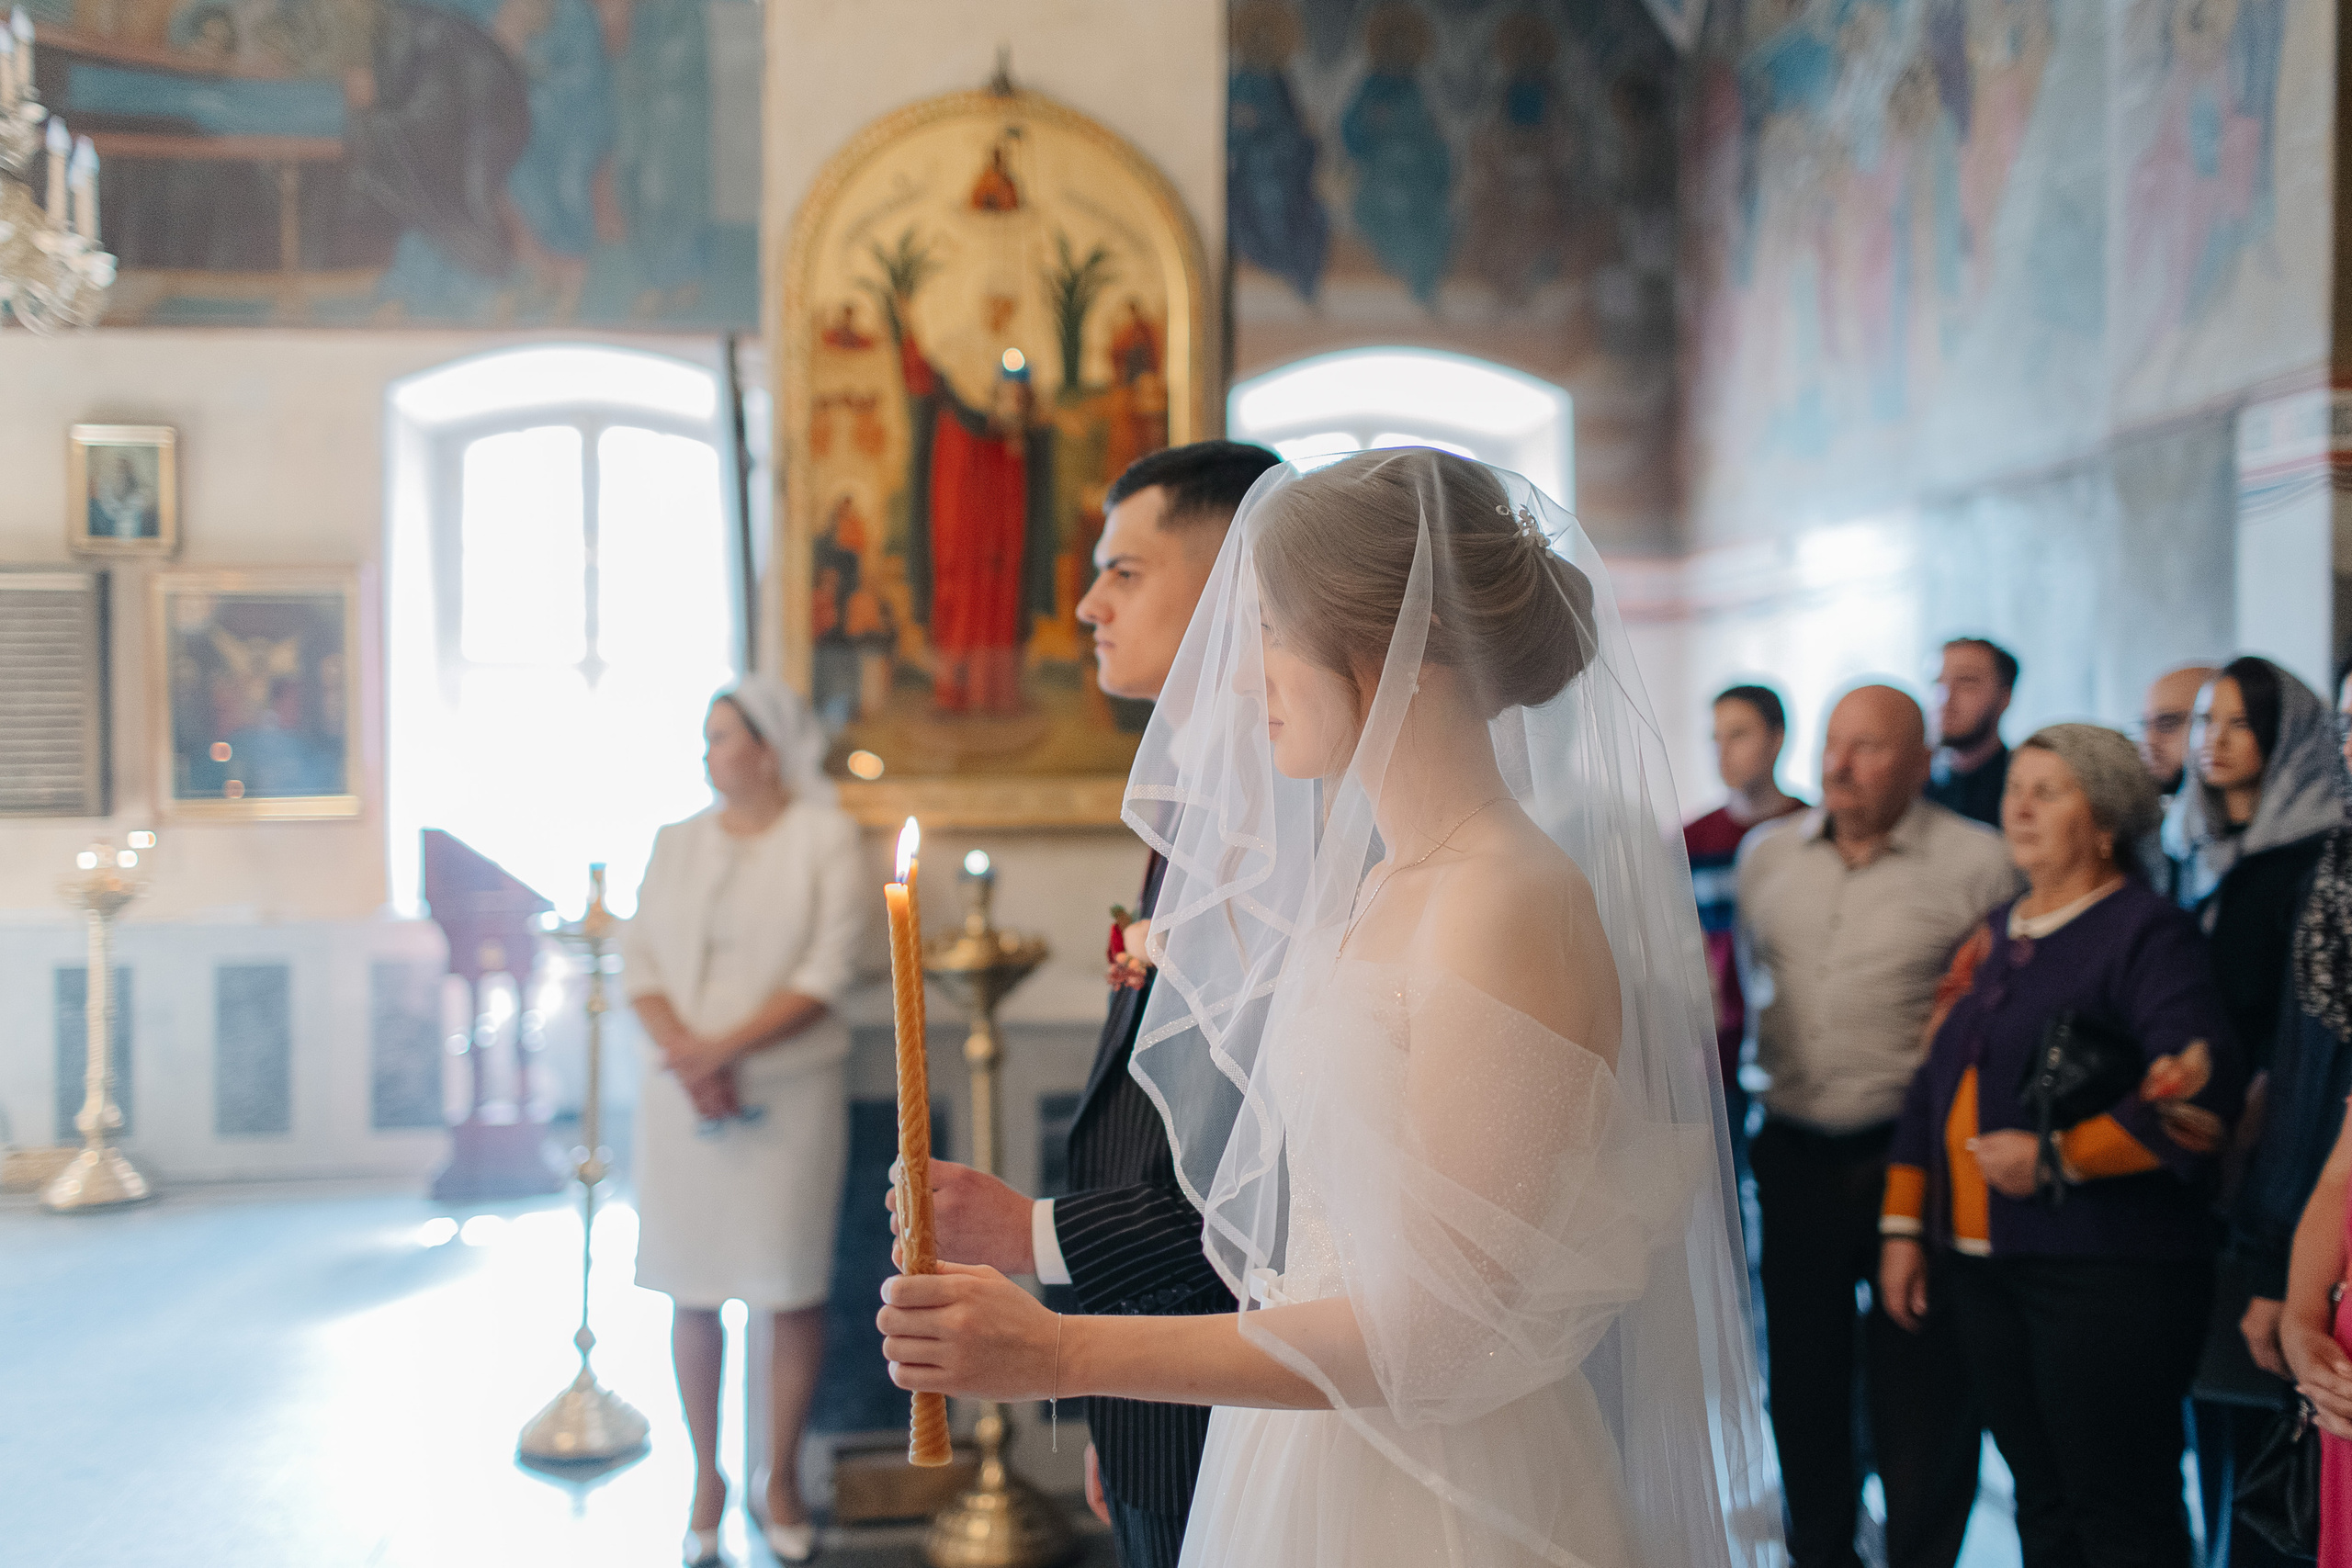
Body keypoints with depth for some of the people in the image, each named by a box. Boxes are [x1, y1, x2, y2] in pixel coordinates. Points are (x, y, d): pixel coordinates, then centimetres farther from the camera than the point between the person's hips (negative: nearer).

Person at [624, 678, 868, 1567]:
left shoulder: (824, 839, -2)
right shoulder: (677, 844, 10)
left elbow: (827, 975, -11)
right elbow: (641, 963, 4)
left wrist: (723, 1047, -17)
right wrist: (684, 1055, -13)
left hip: (790, 1092, -3)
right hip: (683, 1095, 3)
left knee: (793, 1286, 1)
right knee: (692, 1290, 6)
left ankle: (782, 1476, 16)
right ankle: (706, 1474, 18)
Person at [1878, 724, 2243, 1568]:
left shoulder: (2149, 932, -7)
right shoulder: (1996, 936, 17)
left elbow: (2200, 1098, -18)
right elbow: (1933, 1085, 19)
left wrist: (2056, 1157, -16)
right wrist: (1903, 1226, 14)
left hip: (2105, 1276, -7)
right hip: (1983, 1263, 7)